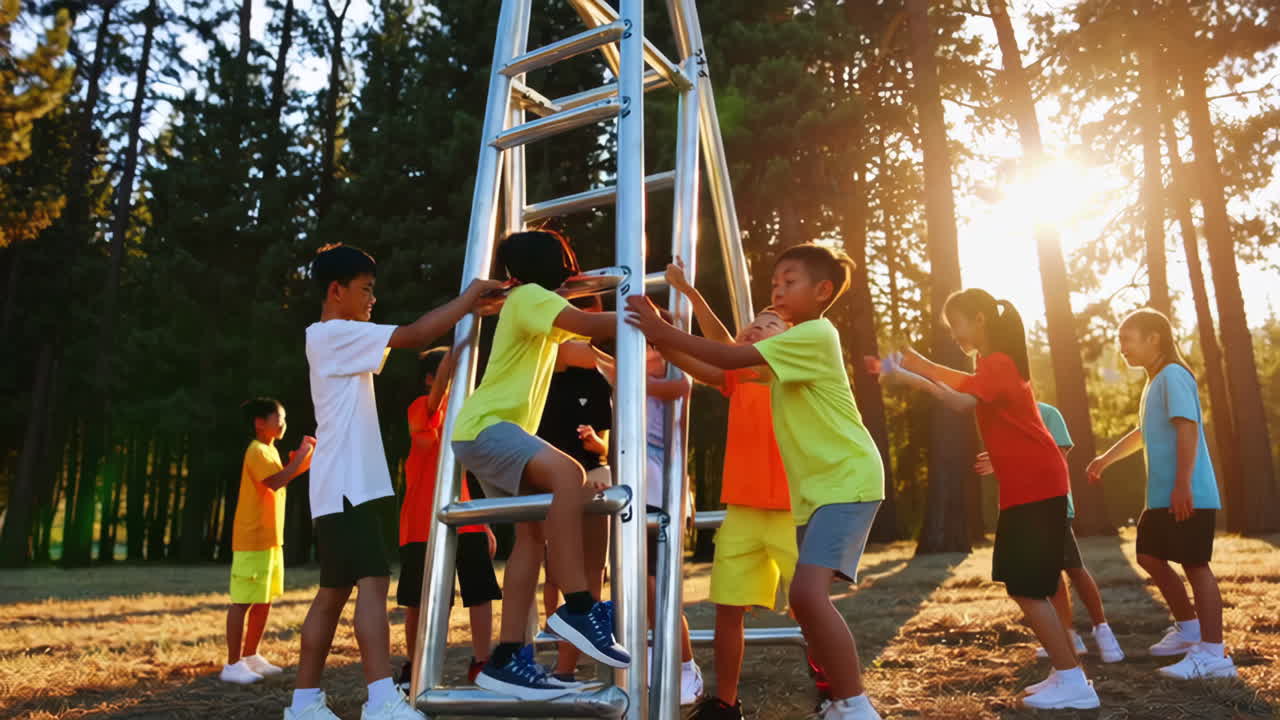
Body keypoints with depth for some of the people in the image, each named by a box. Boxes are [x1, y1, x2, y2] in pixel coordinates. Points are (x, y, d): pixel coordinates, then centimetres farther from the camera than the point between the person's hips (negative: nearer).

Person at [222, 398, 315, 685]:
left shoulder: (270, 450, 18)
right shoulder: (257, 451, -13)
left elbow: (282, 480, 22)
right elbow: (276, 481, -27)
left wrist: (306, 458, 10)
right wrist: (301, 454, -20)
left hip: (270, 540, 10)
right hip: (253, 540, -10)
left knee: (264, 600, 14)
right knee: (243, 602, -5)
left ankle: (250, 656, 23)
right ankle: (232, 664, -1)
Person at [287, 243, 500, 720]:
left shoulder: (342, 341, 21)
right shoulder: (332, 334, -9)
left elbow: (408, 339, 19)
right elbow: (414, 335, -15)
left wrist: (465, 310, 11)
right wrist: (468, 297, -6)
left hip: (349, 485, 10)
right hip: (347, 485, -10)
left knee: (334, 591, 9)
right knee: (373, 581, -17)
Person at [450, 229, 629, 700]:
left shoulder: (538, 305, 23)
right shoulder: (528, 296, -6)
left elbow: (585, 333, 30)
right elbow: (587, 324, -20)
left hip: (498, 432, 10)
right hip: (484, 427, -10)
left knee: (534, 533, 0)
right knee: (567, 474, -32)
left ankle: (506, 659, 0)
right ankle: (578, 609, -32)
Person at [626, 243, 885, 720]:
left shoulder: (816, 335, -13)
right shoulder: (790, 345, 18)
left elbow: (733, 358, -21)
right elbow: (723, 373, 12)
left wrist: (664, 332, -18)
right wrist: (662, 339, 3)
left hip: (847, 480, -10)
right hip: (816, 488, 10)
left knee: (808, 593, -23)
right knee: (808, 599, 12)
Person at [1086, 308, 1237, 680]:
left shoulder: (1173, 375, -12)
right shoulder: (1155, 382, 19)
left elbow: (1188, 429, -23)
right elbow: (1145, 433, 33)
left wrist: (1182, 484, -28)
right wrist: (1106, 458, 33)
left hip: (1188, 495, -10)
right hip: (1162, 495, 10)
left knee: (1195, 564, -7)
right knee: (1150, 556, 15)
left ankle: (1213, 653, -1)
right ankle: (1188, 628, 28)